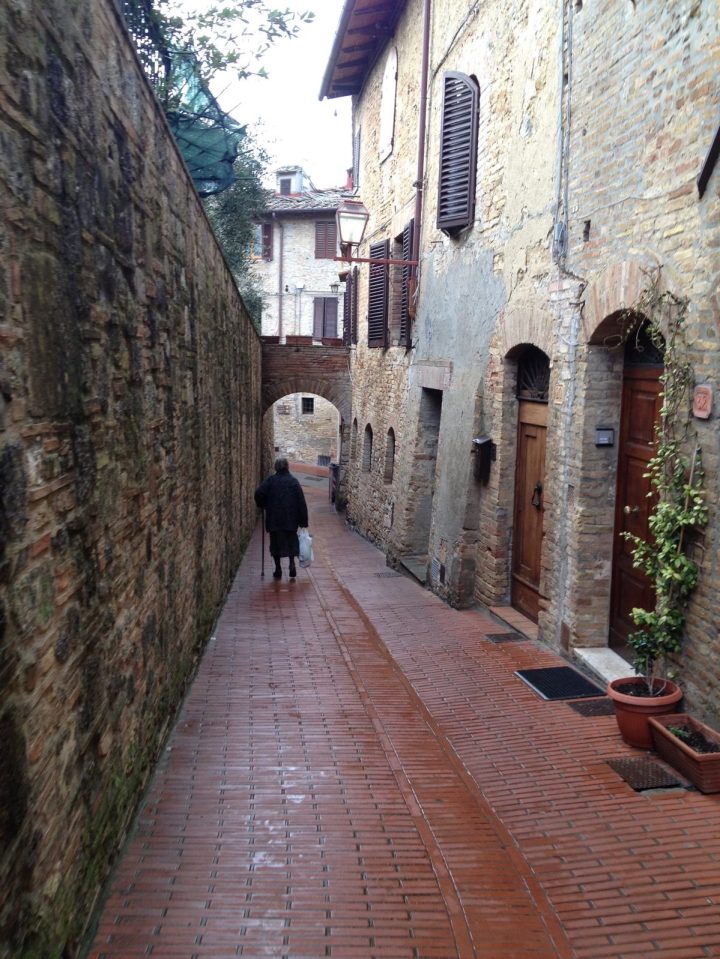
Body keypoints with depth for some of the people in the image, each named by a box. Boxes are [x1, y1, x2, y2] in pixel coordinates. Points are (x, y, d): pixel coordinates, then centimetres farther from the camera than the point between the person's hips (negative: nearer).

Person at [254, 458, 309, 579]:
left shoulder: (270, 480, -1)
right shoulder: (293, 481, -1)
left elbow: (258, 493, -14)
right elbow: (301, 502, -4)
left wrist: (262, 506, 7)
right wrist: (303, 521, -1)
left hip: (274, 519, 0)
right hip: (291, 519, 0)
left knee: (275, 543, 9)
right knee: (291, 541, 15)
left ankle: (278, 570, 11)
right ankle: (292, 564, -1)